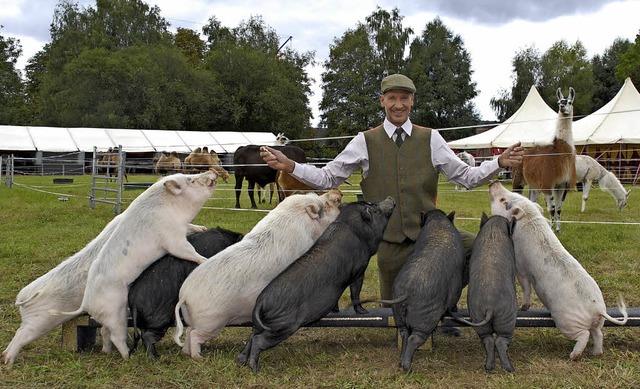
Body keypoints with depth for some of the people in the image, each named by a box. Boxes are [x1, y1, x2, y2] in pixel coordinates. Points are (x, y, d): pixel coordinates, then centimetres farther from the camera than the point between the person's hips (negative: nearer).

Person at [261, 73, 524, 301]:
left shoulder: (430, 139, 4)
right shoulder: (365, 142, 2)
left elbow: (465, 177, 4)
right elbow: (327, 178, 2)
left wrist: (500, 162, -11)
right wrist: (288, 166, -12)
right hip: (391, 242, 0)